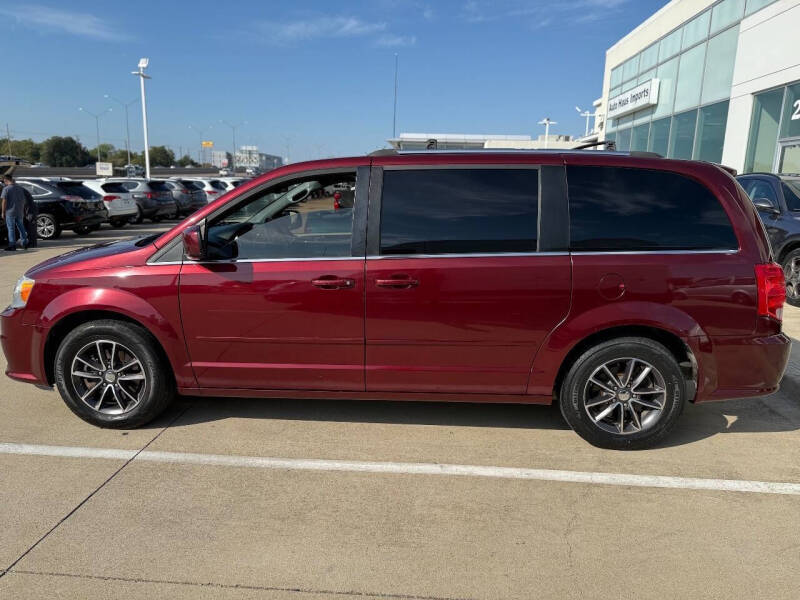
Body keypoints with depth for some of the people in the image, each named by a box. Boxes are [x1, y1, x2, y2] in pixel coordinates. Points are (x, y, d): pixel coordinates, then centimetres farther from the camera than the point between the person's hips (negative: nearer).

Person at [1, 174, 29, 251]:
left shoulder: (6, 189, -10)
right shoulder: (19, 188, 7)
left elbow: (4, 202, -12)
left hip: (10, 212, -5)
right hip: (19, 212, 5)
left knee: (11, 229, -1)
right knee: (21, 227, 13)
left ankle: (12, 245, 0)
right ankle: (25, 243, 15)